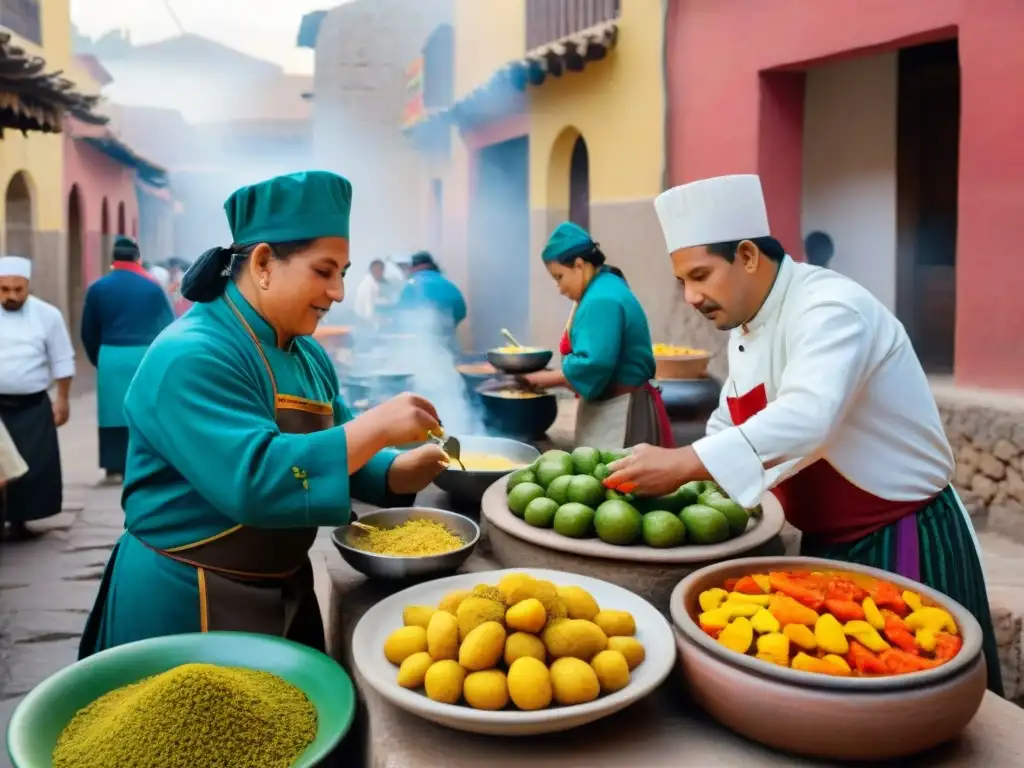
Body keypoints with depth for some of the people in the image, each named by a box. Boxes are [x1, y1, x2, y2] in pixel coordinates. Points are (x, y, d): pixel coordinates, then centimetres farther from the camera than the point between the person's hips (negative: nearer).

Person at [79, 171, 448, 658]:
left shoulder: (308, 356, 5)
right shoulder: (191, 357, -23)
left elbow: (337, 453, 10)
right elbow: (252, 480, -34)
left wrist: (403, 470, -9)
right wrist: (375, 427, -32)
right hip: (185, 604, -9)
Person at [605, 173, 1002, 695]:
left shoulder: (831, 308, -24)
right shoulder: (746, 331, 5)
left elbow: (806, 419, -40)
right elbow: (729, 429, 12)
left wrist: (683, 464, -44)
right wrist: (666, 475, -5)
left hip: (904, 540, -8)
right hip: (828, 542, 8)